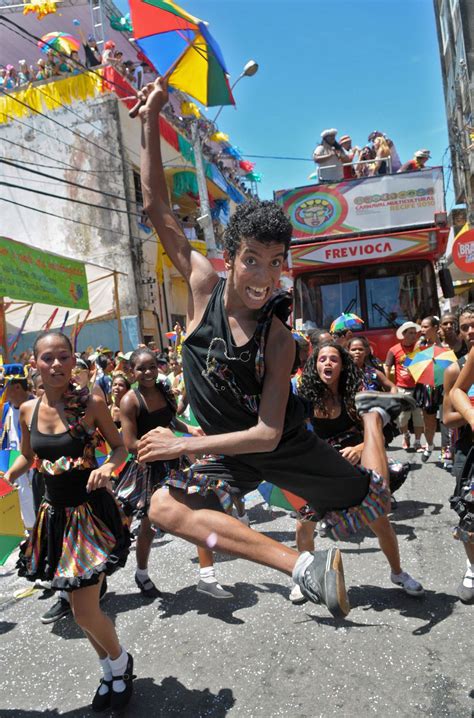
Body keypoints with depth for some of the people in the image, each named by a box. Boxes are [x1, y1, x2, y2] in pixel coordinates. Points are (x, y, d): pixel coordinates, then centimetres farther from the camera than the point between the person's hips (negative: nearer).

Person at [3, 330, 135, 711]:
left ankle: (120, 661, 30)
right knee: (81, 606, 17)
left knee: (84, 611, -3)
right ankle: (110, 670, 43)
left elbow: (120, 447, -3)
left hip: (92, 510, -5)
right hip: (56, 515, 5)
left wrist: (107, 467, -22)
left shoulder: (91, 403, -14)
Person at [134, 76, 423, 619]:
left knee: (376, 505, 12)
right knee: (165, 507, -26)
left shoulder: (278, 339, -23)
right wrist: (150, 120, -22)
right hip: (229, 453, 2)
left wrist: (182, 444, -27)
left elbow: (268, 432, -25)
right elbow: (158, 208, -17)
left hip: (286, 447, -2)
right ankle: (305, 566, -27)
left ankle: (369, 414, 38)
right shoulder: (203, 285, -16)